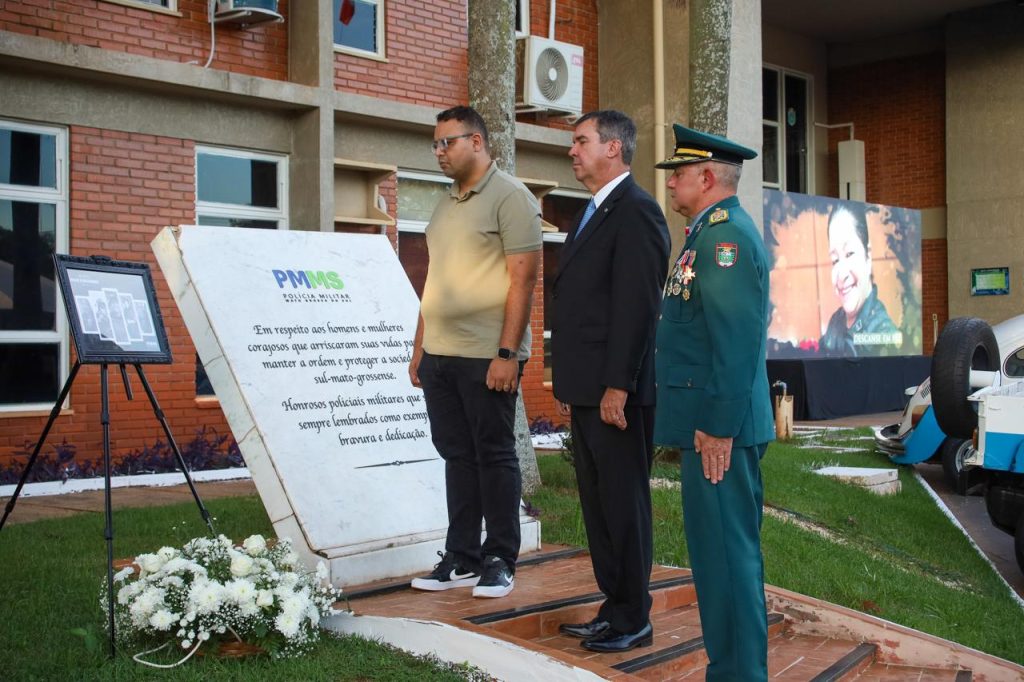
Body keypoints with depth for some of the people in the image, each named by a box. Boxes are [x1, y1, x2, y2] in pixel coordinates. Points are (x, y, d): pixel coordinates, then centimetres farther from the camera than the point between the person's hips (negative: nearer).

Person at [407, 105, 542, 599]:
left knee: (494, 455, 1)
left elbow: (522, 280, -13)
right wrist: (419, 346, 17)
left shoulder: (509, 197, -6)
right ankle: (461, 558, 19)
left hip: (487, 356, -7)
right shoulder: (446, 204, 18)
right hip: (439, 355, 7)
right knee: (456, 455, 11)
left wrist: (507, 353, -18)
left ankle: (500, 561, 12)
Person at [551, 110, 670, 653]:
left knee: (623, 504, 0)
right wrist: (567, 384, 16)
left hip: (616, 391, -10)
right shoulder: (593, 213, 18)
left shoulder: (635, 210, -12)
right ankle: (614, 607, 26)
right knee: (597, 503, 15)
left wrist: (617, 386, -22)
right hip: (586, 390, 10)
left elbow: (637, 305, -19)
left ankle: (633, 620, 12)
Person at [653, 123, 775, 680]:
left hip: (718, 427, -11)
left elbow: (737, 338, -22)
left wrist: (719, 426, -22)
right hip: (708, 421, 11)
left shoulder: (727, 235, -14)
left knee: (726, 552, -5)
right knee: (725, 549, 15)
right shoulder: (711, 233, 19)